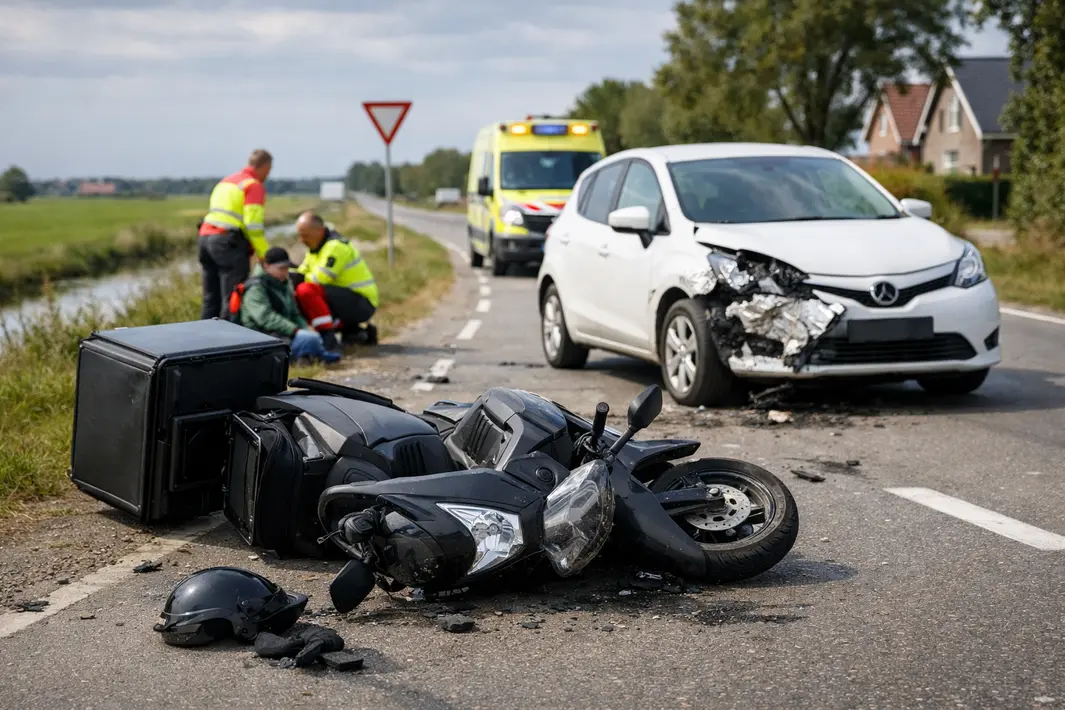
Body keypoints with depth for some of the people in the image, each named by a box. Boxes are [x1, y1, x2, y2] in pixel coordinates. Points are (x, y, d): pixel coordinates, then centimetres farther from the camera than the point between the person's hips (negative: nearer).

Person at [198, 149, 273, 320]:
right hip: (228, 242, -8)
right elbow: (253, 225, -13)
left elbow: (219, 215, 16)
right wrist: (265, 256, -8)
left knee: (211, 298, 12)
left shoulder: (226, 181, 22)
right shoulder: (254, 186, -4)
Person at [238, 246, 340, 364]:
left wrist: (306, 327, -1)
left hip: (283, 335, 10)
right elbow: (266, 318, -24)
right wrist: (295, 330, -28)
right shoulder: (256, 288, -11)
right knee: (311, 339, -25)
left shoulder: (283, 285, 18)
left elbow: (294, 313, 20)